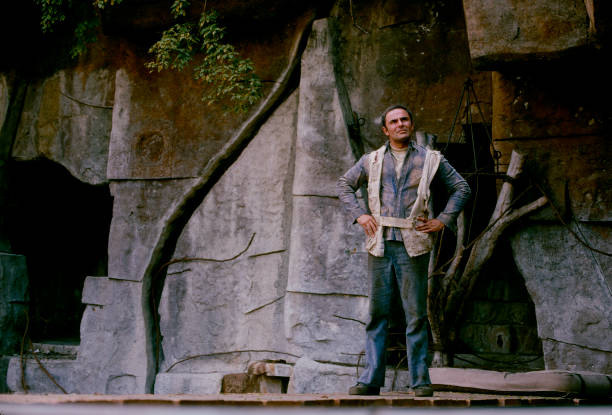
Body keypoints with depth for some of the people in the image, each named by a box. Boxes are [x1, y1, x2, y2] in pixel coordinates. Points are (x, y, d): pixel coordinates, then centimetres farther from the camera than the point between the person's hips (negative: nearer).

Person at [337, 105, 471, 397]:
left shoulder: (430, 160, 9)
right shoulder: (372, 160, 13)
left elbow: (461, 188, 14)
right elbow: (345, 184, 24)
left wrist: (443, 220, 3)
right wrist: (359, 214, 9)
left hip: (413, 244, -1)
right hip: (380, 244, 2)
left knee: (416, 314, -2)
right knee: (378, 312, 2)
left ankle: (420, 380, 3)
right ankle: (371, 379, 5)